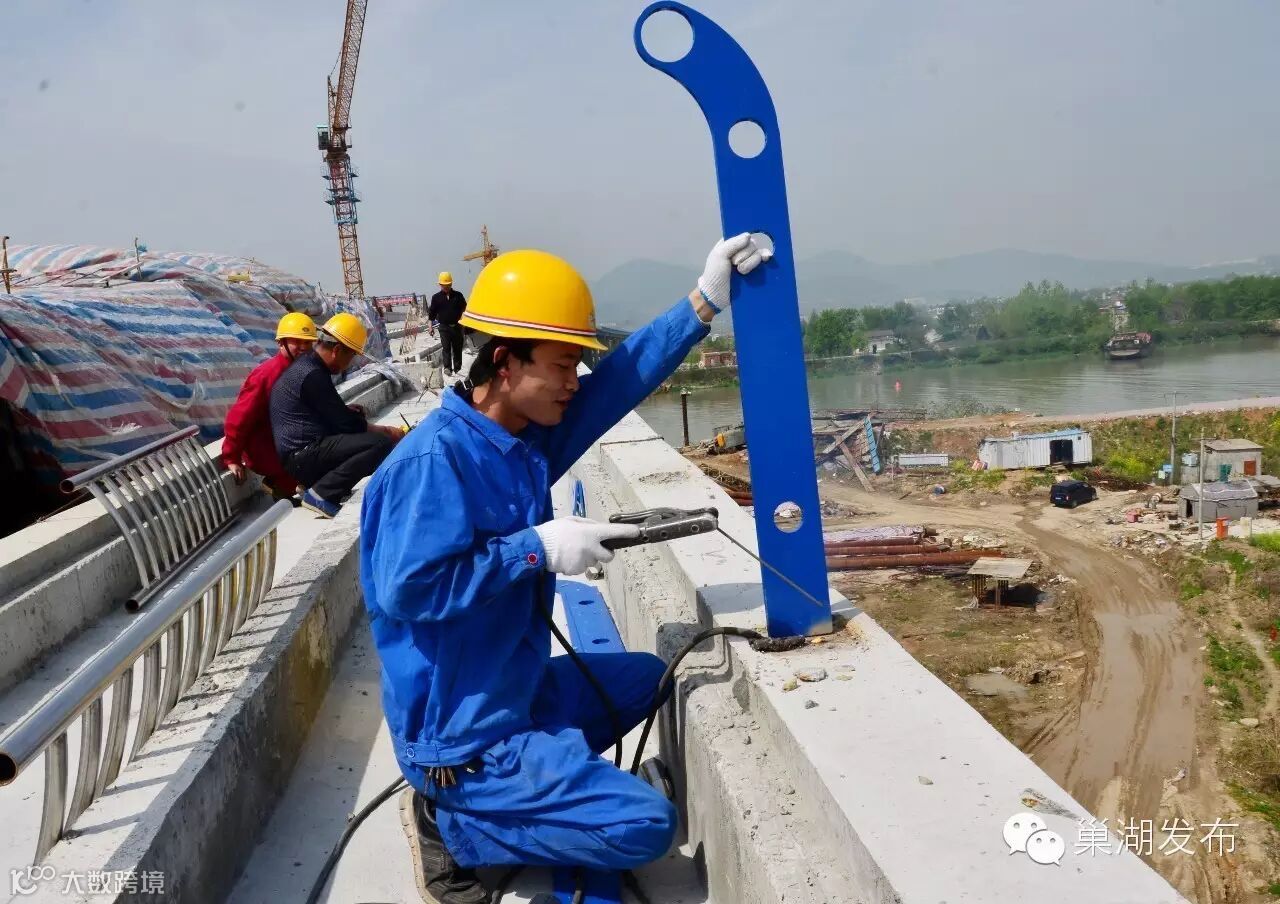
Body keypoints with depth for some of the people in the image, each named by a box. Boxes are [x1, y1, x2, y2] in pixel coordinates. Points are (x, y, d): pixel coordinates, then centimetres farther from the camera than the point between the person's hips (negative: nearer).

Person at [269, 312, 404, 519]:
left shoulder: (307, 364, 14)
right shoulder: (311, 376, -17)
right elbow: (346, 423, -15)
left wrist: (346, 410, 9)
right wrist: (387, 431, -4)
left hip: (305, 450, 11)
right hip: (304, 456, -11)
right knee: (382, 443, -22)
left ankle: (318, 481, 9)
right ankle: (321, 493, -14)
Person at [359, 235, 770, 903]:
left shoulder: (528, 436, 1)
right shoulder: (434, 460, -24)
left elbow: (622, 378, 2)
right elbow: (409, 589, -31)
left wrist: (705, 301, -5)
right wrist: (537, 548, -26)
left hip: (516, 693, 10)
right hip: (462, 734, -9)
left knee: (644, 677, 27)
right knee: (646, 825, -11)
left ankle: (514, 784, 15)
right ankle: (448, 823, 0)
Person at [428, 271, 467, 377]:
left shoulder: (458, 295, 2)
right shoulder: (436, 297, 1)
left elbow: (464, 308, 9)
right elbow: (432, 312, 4)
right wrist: (431, 325, 2)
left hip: (457, 326, 2)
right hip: (444, 327, -2)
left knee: (457, 348, 10)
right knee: (446, 348, -9)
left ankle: (457, 368, 22)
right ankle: (447, 368, -14)